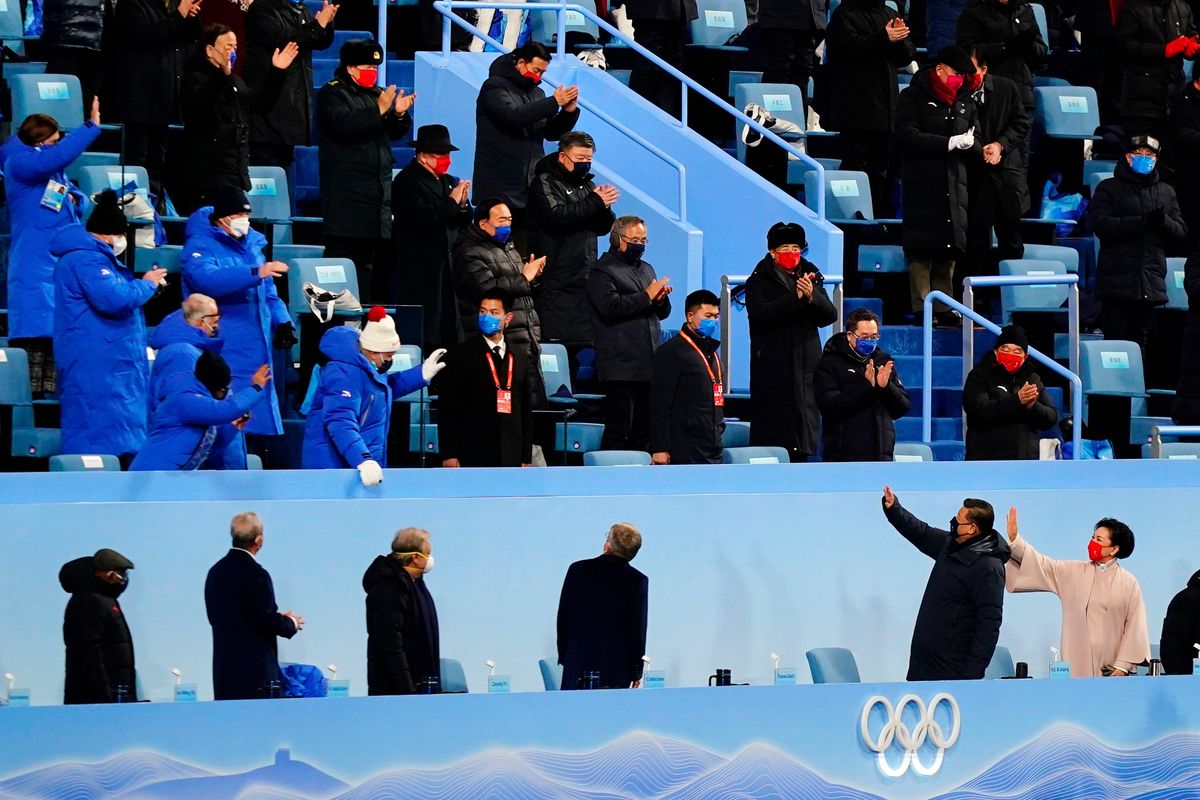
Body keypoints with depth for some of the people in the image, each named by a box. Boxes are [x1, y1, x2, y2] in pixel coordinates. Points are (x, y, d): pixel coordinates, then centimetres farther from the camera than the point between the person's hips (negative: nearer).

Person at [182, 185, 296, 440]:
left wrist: (282, 321, 10)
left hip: (256, 348, 7)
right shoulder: (200, 247, -8)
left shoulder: (252, 242, 15)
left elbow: (268, 291, 24)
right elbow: (209, 279, -29)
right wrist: (255, 273, -36)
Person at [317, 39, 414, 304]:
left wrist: (399, 114, -5)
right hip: (347, 198, -7)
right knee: (344, 253, -10)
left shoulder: (377, 94, 19)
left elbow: (396, 133, 17)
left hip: (377, 192, 7)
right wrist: (379, 110, -26)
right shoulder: (332, 94, -3)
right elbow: (343, 124, -22)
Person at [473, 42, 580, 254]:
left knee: (525, 250, 2)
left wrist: (569, 112, -2)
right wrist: (554, 102, -19)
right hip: (500, 188, -6)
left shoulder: (536, 93, 18)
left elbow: (552, 133, 18)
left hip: (529, 187, 6)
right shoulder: (495, 87, -4)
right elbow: (513, 116, -22)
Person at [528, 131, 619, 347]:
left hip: (585, 280, 7)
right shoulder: (545, 183, -2)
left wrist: (605, 206, -8)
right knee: (557, 343, -13)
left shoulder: (587, 185, 19)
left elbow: (603, 228, 14)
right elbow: (556, 217, -20)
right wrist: (595, 202, -18)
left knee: (585, 343, 3)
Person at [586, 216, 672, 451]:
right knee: (618, 429, -8)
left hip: (648, 365, 7)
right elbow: (610, 306, -18)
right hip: (621, 367, -7)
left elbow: (662, 313, 23)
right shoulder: (603, 270, -3)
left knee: (644, 431, 8)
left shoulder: (647, 269, 22)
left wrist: (661, 299, 0)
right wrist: (646, 297, -15)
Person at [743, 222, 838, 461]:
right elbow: (760, 314, -16)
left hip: (805, 364, 4)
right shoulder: (759, 281, 1)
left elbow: (829, 316, 4)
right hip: (773, 367, -4)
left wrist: (812, 296, -16)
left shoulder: (812, 277, 13)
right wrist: (796, 297, -21)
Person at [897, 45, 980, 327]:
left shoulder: (964, 102, 18)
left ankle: (944, 309, 9)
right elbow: (906, 137, -11)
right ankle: (920, 309, -6)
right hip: (922, 185, -5)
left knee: (950, 250, 4)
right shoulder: (914, 97, 2)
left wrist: (969, 144, -9)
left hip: (954, 185, 5)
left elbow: (977, 148, 17)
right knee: (921, 250, -8)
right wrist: (950, 142, -14)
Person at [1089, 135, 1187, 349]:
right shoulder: (1109, 188, 3)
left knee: (1138, 338, 11)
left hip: (1152, 281, 4)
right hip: (1117, 281, -4)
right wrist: (1141, 223, -19)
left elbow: (1181, 231, 10)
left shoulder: (1166, 193, 15)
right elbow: (1100, 223, -11)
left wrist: (1163, 222, -14)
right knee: (1114, 338, -7)